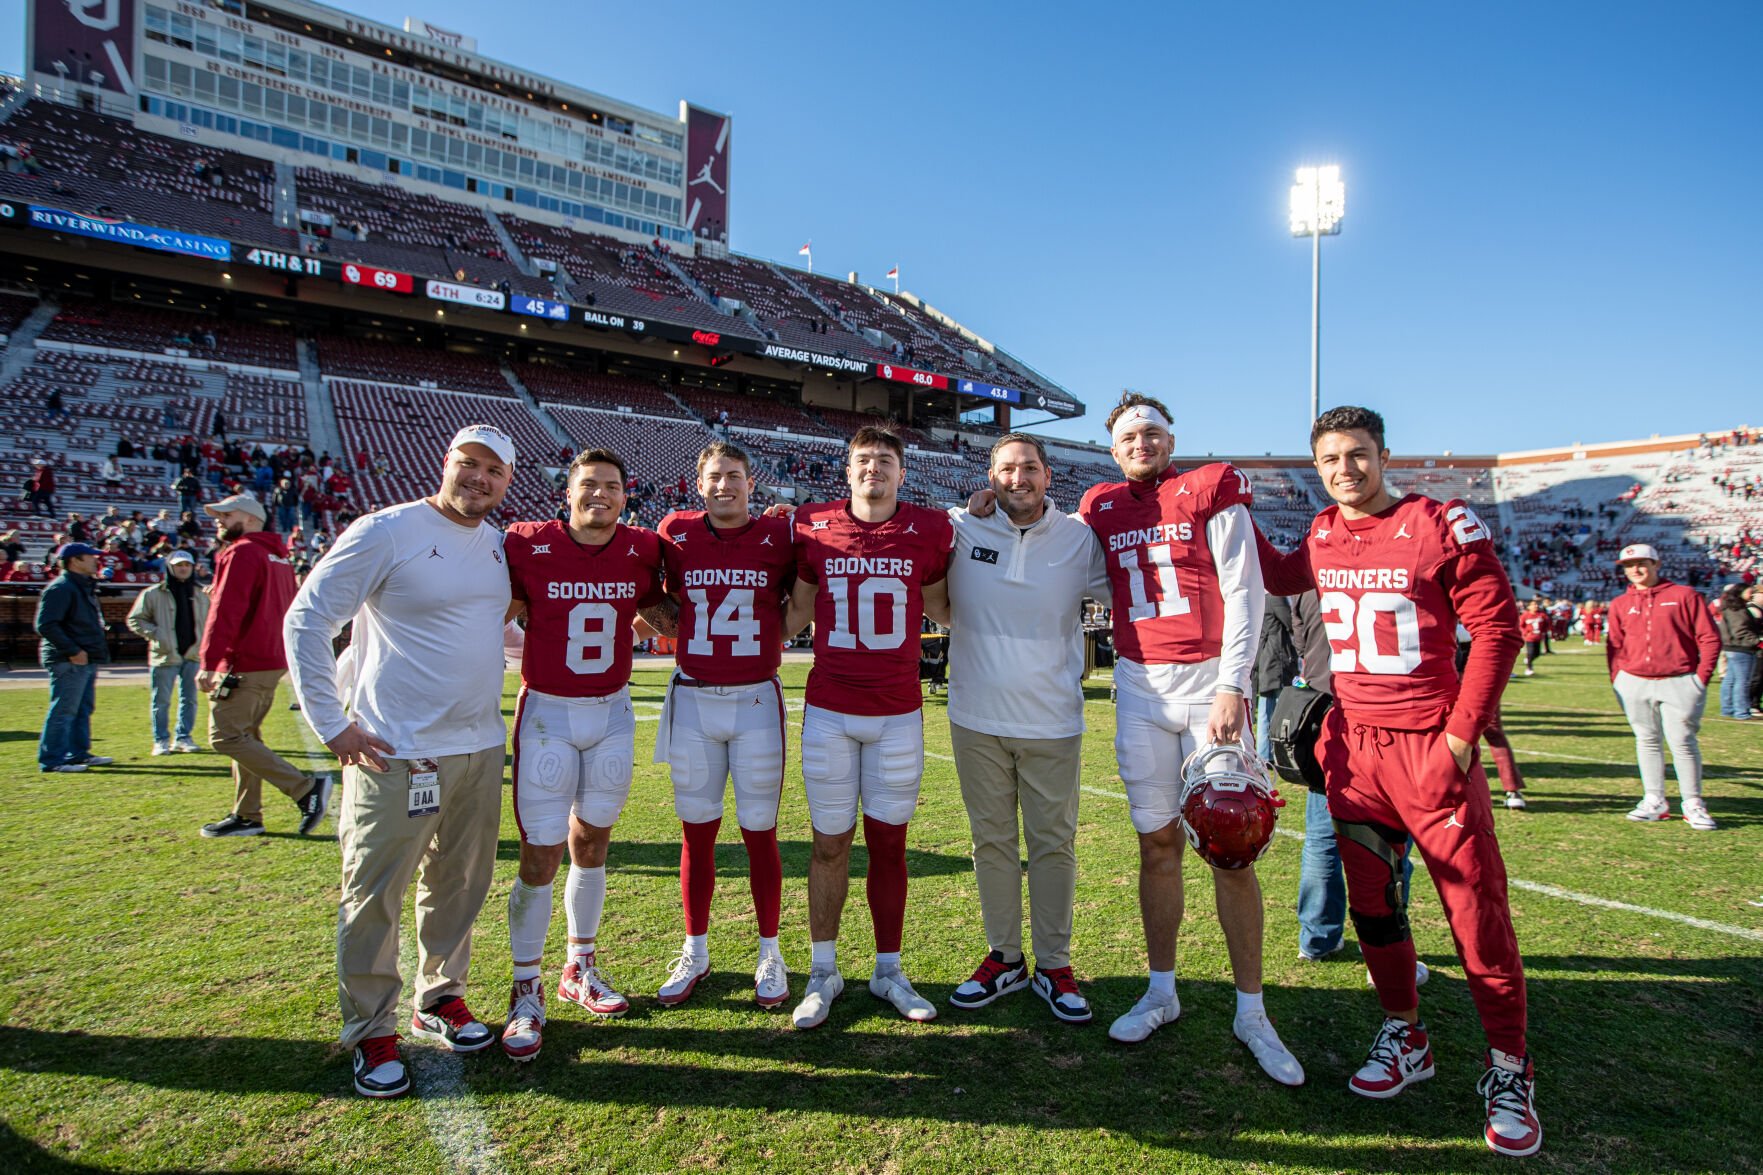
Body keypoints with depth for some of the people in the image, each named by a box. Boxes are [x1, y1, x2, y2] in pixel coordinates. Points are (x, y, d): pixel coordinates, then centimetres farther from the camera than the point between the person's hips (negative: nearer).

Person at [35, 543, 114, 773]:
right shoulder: (60, 588, -12)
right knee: (63, 711, -7)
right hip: (68, 661, -10)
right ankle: (52, 760, -2)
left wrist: (98, 650, 16)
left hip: (87, 660, 10)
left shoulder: (85, 587, 19)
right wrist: (73, 650, -22)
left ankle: (79, 753, 24)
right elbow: (45, 625, -20)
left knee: (83, 709, 15)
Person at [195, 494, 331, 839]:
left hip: (244, 665, -10)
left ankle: (306, 788, -14)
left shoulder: (242, 552, -10)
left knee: (226, 737, -8)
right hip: (272, 662, 10)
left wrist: (208, 662, -21)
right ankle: (247, 816, 19)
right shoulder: (278, 556, 19)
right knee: (245, 735, 14)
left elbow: (226, 611, -19)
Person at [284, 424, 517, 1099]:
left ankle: (440, 998, 35)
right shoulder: (386, 532, -10)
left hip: (482, 746, 6)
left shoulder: (499, 544, 8)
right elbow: (306, 619, -9)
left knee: (459, 885, 17)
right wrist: (332, 724, -11)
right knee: (374, 896, 3)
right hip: (396, 755, -6)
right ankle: (371, 1033, 21)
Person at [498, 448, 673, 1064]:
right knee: (540, 856, -2)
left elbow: (660, 614, 15)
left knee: (590, 845, 15)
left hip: (613, 714, 3)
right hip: (547, 714, -3)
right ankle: (526, 990, 16)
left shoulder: (643, 550, -1)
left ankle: (581, 968, 33)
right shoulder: (527, 546, -10)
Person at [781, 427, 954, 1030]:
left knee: (889, 843, 9)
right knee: (830, 842, 8)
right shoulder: (815, 527, 0)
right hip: (829, 712, 0)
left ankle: (889, 972, 25)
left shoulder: (929, 530, 0)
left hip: (898, 714, 0)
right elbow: (797, 610, 11)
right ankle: (823, 972, 24)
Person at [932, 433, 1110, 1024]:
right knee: (991, 840, 12)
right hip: (977, 715, 1)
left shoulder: (1079, 539, 0)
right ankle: (1003, 958, 27)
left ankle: (1053, 965, 22)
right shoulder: (962, 530, -1)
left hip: (1052, 720, 0)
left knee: (1054, 843, 7)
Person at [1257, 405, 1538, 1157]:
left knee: (1475, 905, 1)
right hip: (1352, 743, 5)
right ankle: (1405, 1039, 30)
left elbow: (1496, 627, -8)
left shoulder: (1442, 526, -8)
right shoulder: (1322, 536, 7)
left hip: (1428, 744, -5)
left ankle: (1509, 1068, 19)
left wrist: (1463, 732, -11)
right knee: (1370, 898, 12)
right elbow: (1280, 578, 27)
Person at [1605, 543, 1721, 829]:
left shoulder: (1684, 596, 1)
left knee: (1683, 742, -3)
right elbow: (1614, 645, 11)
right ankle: (1655, 801, 15)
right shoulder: (1620, 604, 10)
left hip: (1679, 682, -3)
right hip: (1634, 683, 3)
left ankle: (1693, 804, 7)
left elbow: (1710, 638, 0)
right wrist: (1617, 678, 1)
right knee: (1647, 741, 8)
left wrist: (1701, 677, -6)